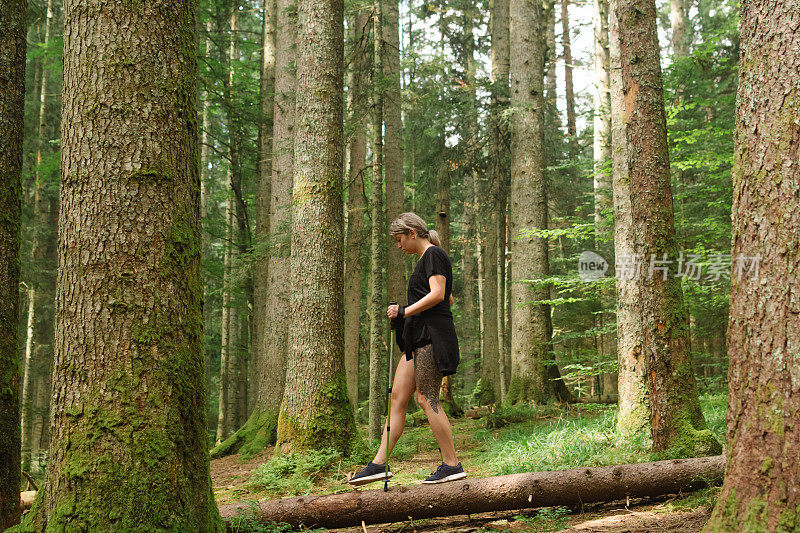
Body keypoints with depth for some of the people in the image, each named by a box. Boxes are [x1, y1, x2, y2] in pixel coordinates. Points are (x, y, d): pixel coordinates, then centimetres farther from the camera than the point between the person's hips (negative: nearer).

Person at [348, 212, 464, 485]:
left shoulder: (434, 254, -7)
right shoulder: (426, 258, 22)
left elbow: (438, 294, -18)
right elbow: (449, 299, 26)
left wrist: (405, 311, -16)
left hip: (431, 334, -10)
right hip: (418, 336, 10)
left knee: (426, 398, -10)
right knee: (397, 396, 4)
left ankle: (452, 465, -4)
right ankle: (379, 463, 4)